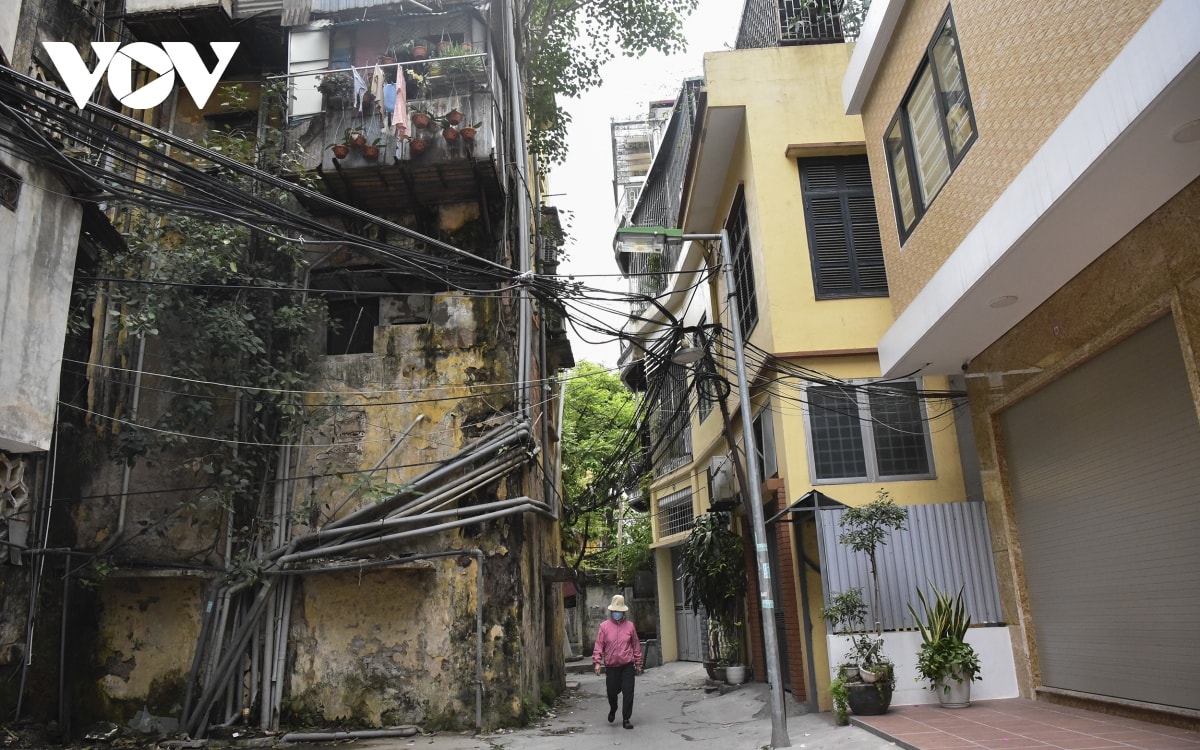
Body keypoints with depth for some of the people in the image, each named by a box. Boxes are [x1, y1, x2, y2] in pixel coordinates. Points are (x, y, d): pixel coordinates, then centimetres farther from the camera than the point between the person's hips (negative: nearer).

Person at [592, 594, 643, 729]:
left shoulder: (629, 626, 4)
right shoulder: (604, 626, 0)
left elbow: (636, 646, 8)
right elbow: (599, 646, -1)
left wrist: (638, 663, 9)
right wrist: (597, 662, -10)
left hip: (627, 666, 0)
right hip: (611, 666, 0)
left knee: (628, 693, -2)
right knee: (612, 691, 9)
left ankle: (626, 719, 10)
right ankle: (613, 710, 41)